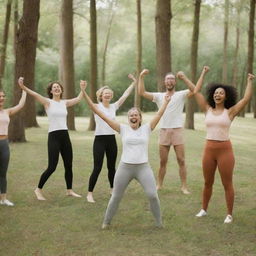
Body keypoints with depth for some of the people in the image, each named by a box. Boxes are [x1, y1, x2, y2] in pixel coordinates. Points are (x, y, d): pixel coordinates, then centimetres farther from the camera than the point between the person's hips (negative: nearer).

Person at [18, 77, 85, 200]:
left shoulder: (65, 103, 12)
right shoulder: (48, 102, -2)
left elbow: (78, 99, 23)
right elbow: (34, 94, -17)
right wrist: (23, 87, -31)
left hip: (65, 136, 5)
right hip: (53, 136, -5)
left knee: (68, 165, 9)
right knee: (52, 167, -7)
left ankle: (69, 190, 23)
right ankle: (39, 189, 11)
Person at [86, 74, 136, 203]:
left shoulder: (114, 106, 9)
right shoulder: (96, 106, -4)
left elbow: (125, 95, 9)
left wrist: (134, 82, 8)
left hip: (112, 139, 5)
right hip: (99, 139, -5)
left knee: (112, 167, 14)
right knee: (97, 168, -8)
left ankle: (112, 189, 30)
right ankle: (89, 193, -1)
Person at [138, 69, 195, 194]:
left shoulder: (181, 95, 0)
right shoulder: (159, 96, 7)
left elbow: (194, 90, -18)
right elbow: (142, 92, -2)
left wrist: (184, 77, -25)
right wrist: (141, 77, -10)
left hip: (177, 131, -2)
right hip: (163, 131, 2)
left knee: (181, 160, 0)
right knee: (162, 161, 10)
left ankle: (184, 186, 8)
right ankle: (159, 185, 22)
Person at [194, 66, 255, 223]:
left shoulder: (230, 112, -2)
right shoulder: (208, 110, 5)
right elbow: (196, 92, 5)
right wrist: (203, 73, 9)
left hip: (225, 150, -3)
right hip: (209, 150, 3)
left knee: (227, 184, 5)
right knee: (208, 183, 16)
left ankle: (230, 214, 15)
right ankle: (204, 209, 31)